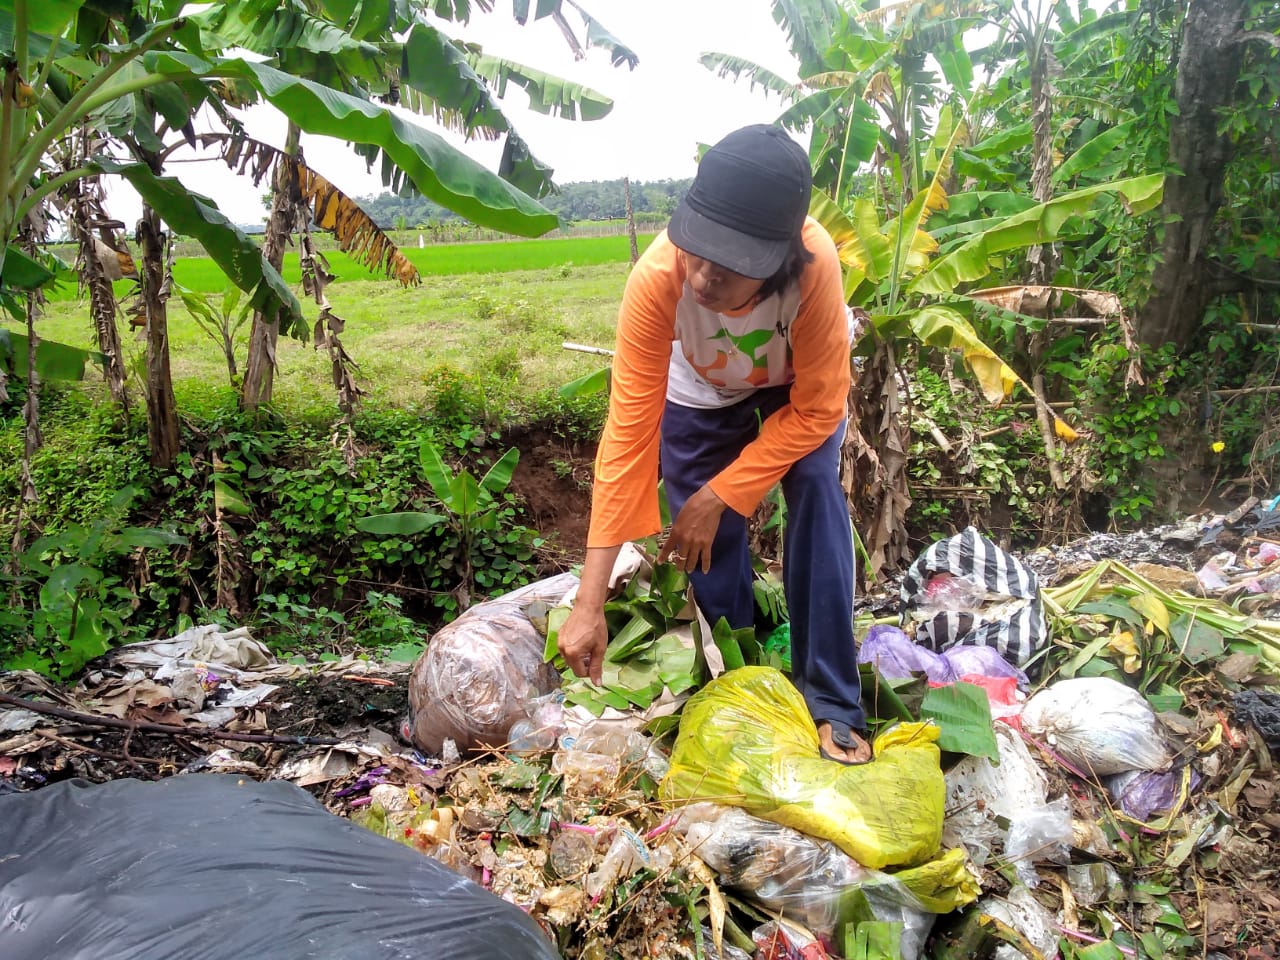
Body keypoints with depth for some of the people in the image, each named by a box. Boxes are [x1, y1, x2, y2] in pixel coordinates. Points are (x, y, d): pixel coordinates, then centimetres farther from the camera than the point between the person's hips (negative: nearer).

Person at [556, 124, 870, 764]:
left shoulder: (814, 263, -43)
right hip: (703, 389, 1)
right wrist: (589, 604, -38)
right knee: (705, 530, -6)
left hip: (797, 381, -1)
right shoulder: (658, 277, -40)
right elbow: (629, 428, -38)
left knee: (815, 488, -20)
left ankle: (831, 700, -10)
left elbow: (817, 409, -28)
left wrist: (719, 496, -30)